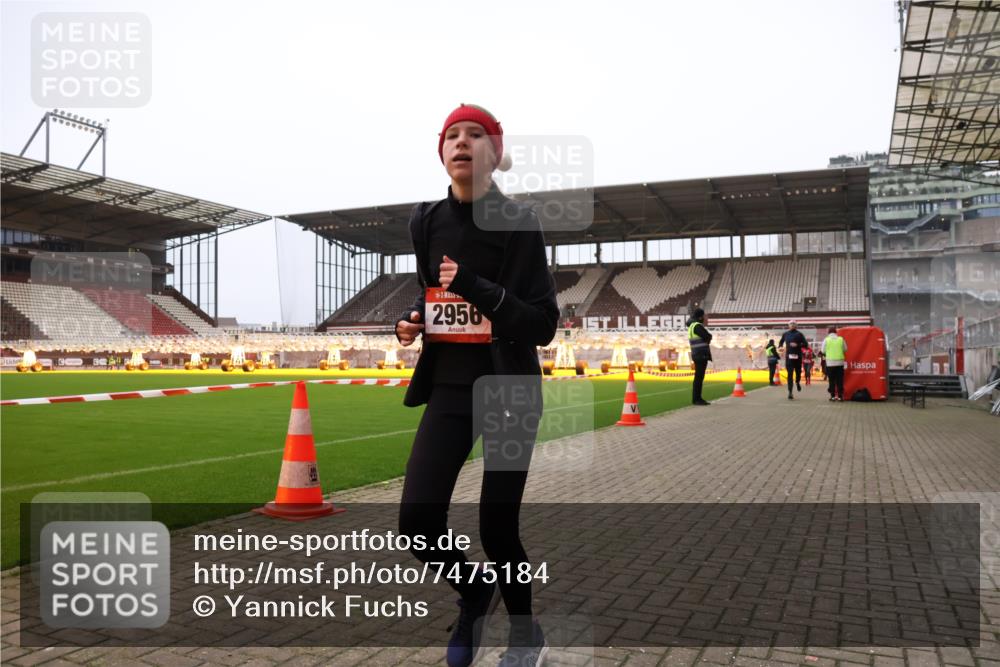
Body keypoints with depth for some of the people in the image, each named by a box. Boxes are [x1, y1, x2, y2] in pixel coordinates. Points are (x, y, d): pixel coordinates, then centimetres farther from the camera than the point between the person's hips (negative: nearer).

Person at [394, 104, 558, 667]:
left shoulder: (517, 222, -9)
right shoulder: (427, 221, 5)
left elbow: (544, 326, -12)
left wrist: (477, 286, -23)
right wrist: (413, 322, -1)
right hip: (449, 387, 4)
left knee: (497, 529, 2)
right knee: (418, 522, -6)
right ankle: (474, 591, 28)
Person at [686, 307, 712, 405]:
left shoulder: (692, 325, 17)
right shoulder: (697, 326, -13)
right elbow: (708, 337, -16)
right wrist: (709, 335, 5)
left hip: (700, 355, 10)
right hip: (701, 355, -10)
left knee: (699, 376, 12)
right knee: (699, 376, -8)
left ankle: (697, 398, 16)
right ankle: (696, 399, -6)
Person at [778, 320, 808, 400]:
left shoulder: (799, 334, 0)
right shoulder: (785, 334, 8)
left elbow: (806, 344, -3)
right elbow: (781, 342, 25)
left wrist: (797, 345, -18)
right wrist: (780, 347, 4)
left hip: (798, 356, -1)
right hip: (789, 356, 1)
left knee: (798, 372, 10)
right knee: (790, 374, -6)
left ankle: (798, 382, 45)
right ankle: (790, 392, -6)